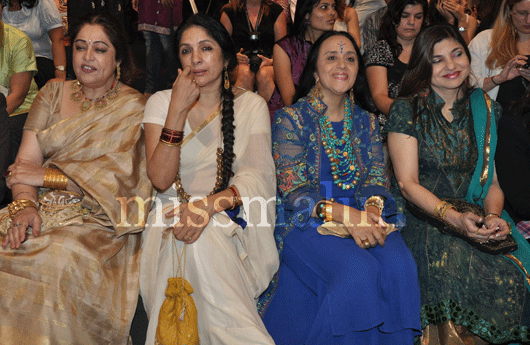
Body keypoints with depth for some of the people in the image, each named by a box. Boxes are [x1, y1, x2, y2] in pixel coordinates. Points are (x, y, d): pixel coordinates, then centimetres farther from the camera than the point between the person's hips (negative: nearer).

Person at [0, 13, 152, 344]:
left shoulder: (135, 108, 1)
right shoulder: (54, 93, 14)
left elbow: (119, 178, -10)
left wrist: (48, 176, -10)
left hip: (97, 221, -4)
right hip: (41, 209, 4)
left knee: (59, 259, -32)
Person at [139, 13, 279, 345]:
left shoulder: (251, 105, 8)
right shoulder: (161, 102, 8)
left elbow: (256, 177, -7)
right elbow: (161, 179, -6)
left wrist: (209, 204, -26)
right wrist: (178, 110, -14)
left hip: (231, 221, 0)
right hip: (174, 215, 1)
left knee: (202, 235, -34)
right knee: (191, 236, -34)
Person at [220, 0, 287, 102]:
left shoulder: (276, 10, 13)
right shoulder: (229, 11, 11)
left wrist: (271, 61, -10)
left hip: (267, 64, 0)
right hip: (239, 63, 0)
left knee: (264, 74, -35)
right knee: (245, 73, -36)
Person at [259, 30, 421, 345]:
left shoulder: (367, 121, 15)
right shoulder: (291, 119, 1)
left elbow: (377, 178, 8)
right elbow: (292, 190, -8)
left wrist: (372, 207, -18)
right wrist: (346, 215, -23)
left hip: (362, 217, 4)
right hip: (306, 223, -4)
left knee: (400, 265, -26)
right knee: (359, 271, -31)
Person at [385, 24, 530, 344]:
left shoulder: (484, 109, 11)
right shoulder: (407, 110, -2)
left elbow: (492, 179, 10)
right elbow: (407, 183, -8)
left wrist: (493, 216, -12)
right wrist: (454, 217, -23)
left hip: (475, 218, 4)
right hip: (423, 218, -3)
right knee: (456, 269, -32)